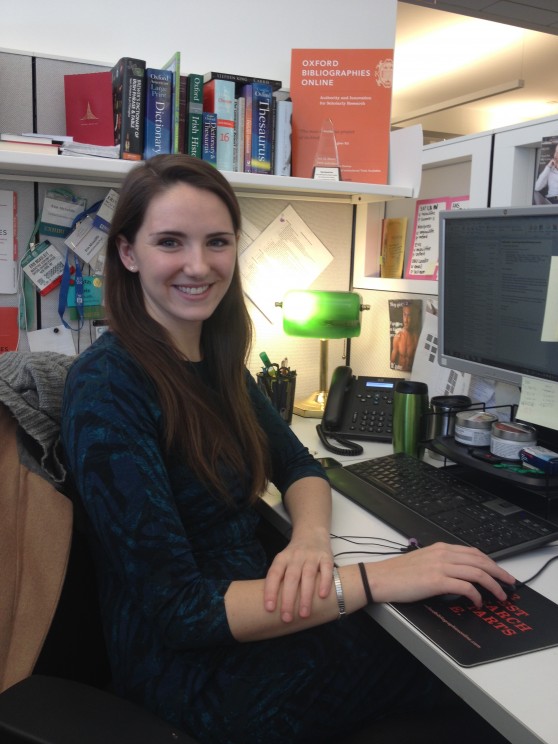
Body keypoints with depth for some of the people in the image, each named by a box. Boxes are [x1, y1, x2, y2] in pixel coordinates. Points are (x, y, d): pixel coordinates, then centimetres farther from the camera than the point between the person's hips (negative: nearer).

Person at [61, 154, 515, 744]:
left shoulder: (216, 357, 2)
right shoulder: (107, 386, -23)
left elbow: (298, 467, 6)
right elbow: (176, 608, -25)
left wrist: (312, 537, -18)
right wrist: (372, 579, -30)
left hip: (254, 620, 7)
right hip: (192, 671, -6)